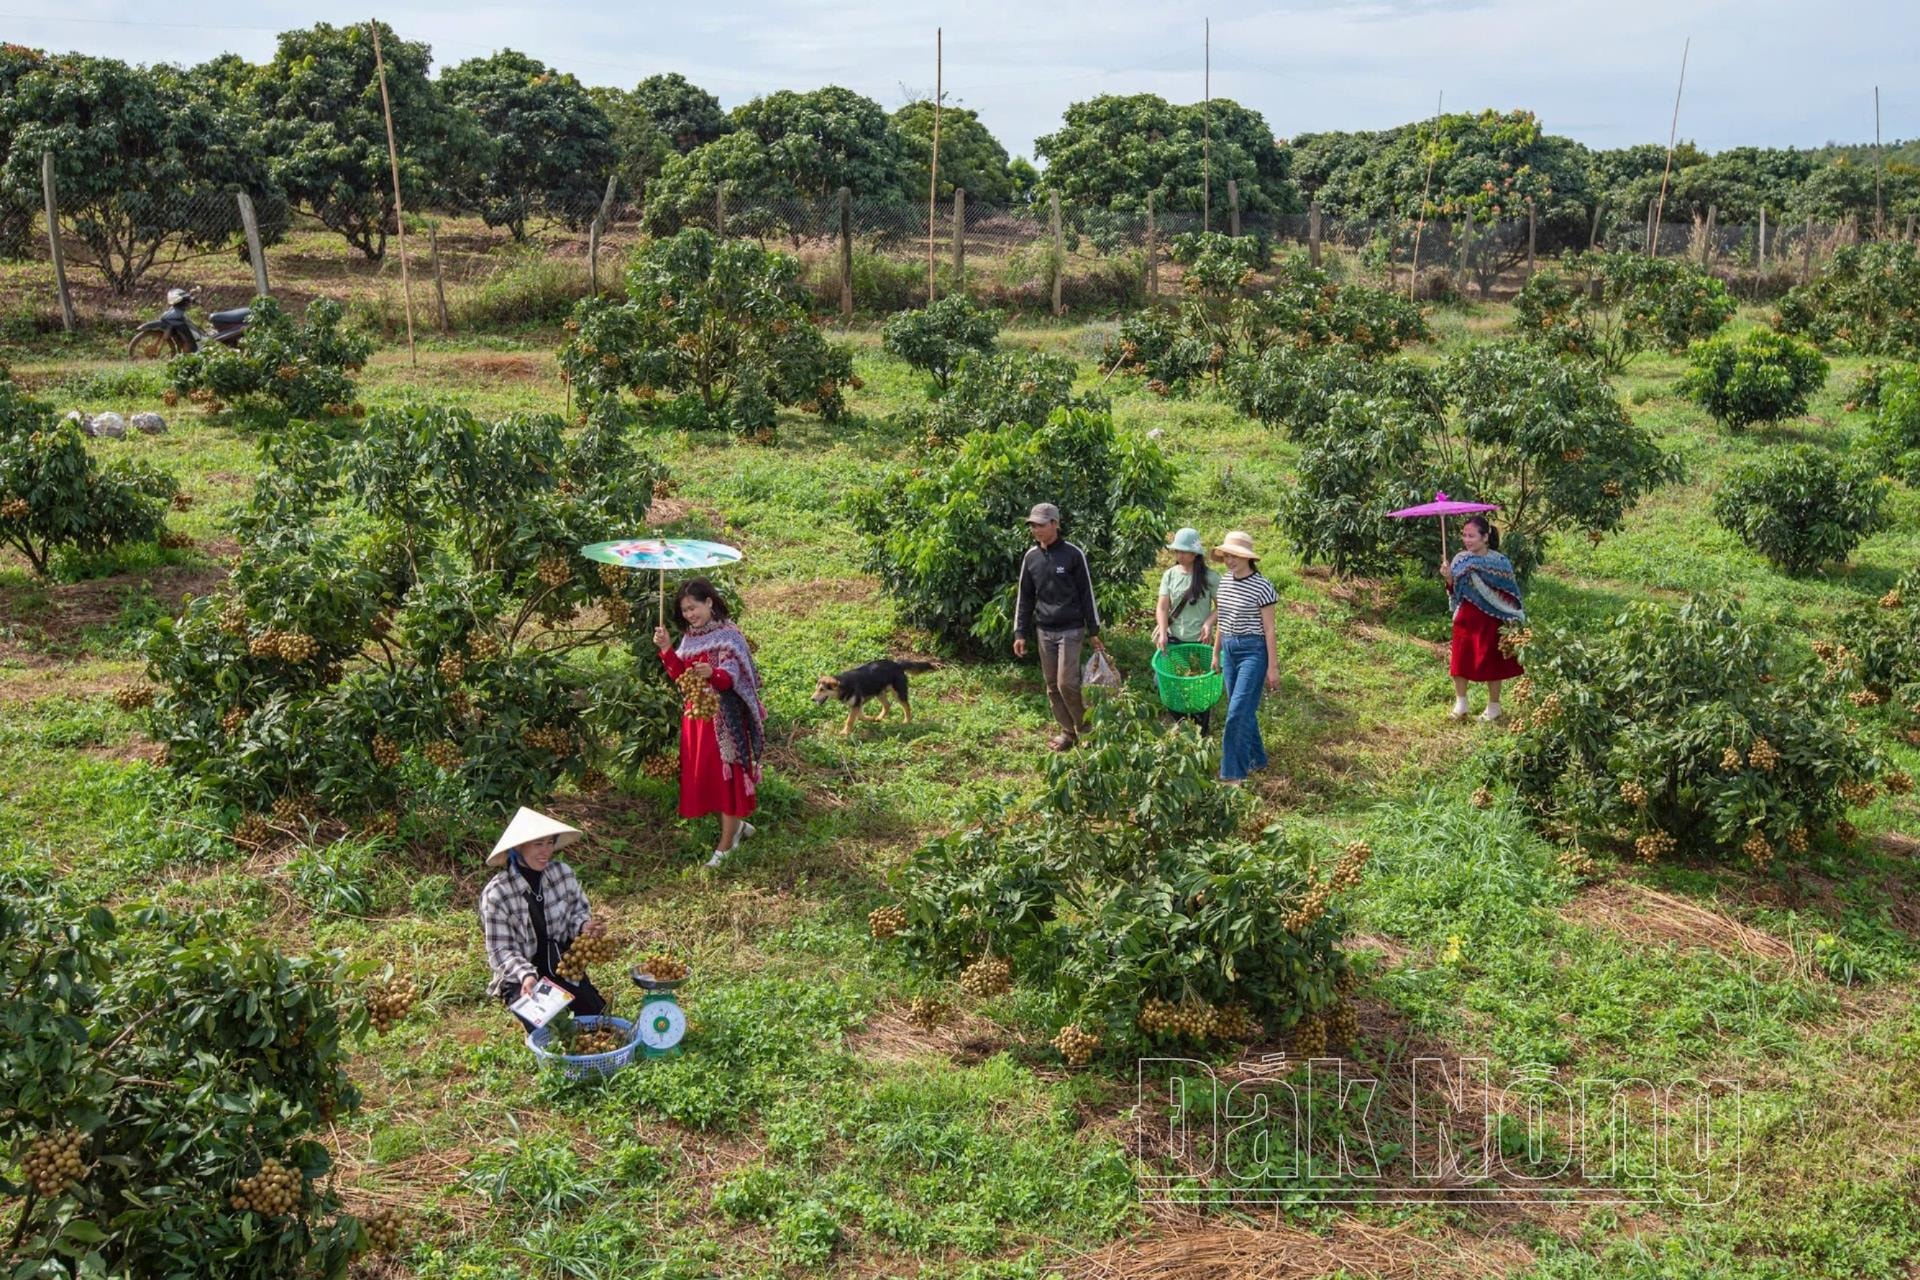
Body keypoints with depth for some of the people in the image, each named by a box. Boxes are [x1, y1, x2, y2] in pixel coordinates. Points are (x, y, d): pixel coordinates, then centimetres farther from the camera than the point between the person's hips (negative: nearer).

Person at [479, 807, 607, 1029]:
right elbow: (500, 952, -16)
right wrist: (526, 975, -33)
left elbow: (579, 911, 5)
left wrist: (584, 925, -19)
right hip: (520, 977, -3)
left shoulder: (563, 873, -10)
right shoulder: (496, 894, -20)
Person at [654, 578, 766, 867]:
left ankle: (725, 847, 4)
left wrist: (712, 673, -44)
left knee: (726, 776, -1)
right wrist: (667, 649, -8)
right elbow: (679, 677, 6)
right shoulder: (690, 637, 11)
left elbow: (731, 677, -23)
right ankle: (737, 825, 29)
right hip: (695, 716, 8)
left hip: (723, 718, -8)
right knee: (702, 775, 11)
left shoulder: (728, 635, -12)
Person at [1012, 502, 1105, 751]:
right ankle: (1068, 731, 19)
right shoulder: (1030, 557, 5)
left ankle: (1086, 728, 10)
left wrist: (1094, 631, -4)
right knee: (1052, 685, 6)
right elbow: (1024, 597, 10)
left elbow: (1087, 593, -4)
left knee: (1067, 683, -11)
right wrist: (1020, 633, 5)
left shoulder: (1073, 554, -7)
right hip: (1044, 631, 5)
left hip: (1071, 630, -4)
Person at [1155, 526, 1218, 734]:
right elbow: (1162, 607, -1)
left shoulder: (1208, 577, -6)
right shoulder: (1170, 575, 2)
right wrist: (1163, 632, -14)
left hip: (1199, 641, -3)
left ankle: (1200, 738, 17)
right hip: (1173, 640, 3)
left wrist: (1209, 622, -18)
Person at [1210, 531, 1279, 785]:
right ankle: (1256, 759, 30)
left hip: (1253, 650, -7)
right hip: (1229, 649, 7)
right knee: (1244, 710, 14)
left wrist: (1273, 667, -9)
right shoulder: (1224, 581, 6)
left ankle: (1234, 773, -6)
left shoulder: (1261, 587, -13)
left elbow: (1269, 630, -10)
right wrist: (1216, 654, 19)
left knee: (1238, 711, -11)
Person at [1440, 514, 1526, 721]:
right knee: (1460, 659, 5)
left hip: (1490, 620, -3)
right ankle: (1460, 703, 19)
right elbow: (1454, 593, 3)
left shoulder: (1500, 562, -10)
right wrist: (1449, 578, -16)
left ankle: (1493, 706, 21)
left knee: (1491, 663, 7)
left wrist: (1513, 621, -8)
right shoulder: (1460, 560, -1)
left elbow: (1510, 595, -4)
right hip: (1465, 619, 3)